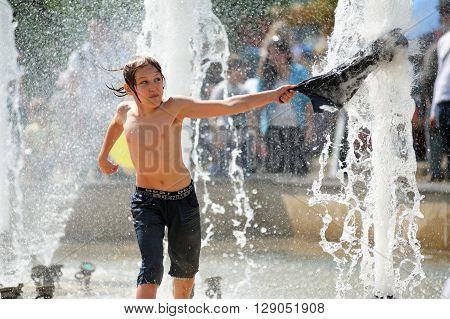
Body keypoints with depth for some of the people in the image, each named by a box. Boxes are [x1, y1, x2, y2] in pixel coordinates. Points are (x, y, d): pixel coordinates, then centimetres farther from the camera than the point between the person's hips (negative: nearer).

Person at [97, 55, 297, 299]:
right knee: (152, 268, -17)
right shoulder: (125, 111, -4)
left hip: (183, 199, 0)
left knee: (186, 269, 15)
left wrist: (273, 95, -27)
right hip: (146, 200, 0)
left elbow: (227, 106, -20)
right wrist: (103, 156, 35)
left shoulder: (175, 107, -13)